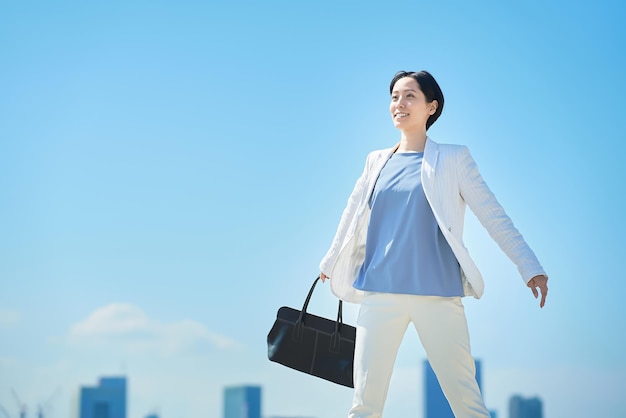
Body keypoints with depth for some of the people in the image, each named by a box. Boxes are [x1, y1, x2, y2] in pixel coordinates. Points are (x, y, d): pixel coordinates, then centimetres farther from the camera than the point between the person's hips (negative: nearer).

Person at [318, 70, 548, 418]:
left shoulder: (452, 159, 3)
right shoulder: (377, 161, 13)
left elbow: (494, 216, 0)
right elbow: (353, 218, 24)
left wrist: (530, 268, -6)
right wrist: (329, 265, 32)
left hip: (437, 296, -3)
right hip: (380, 294, 3)